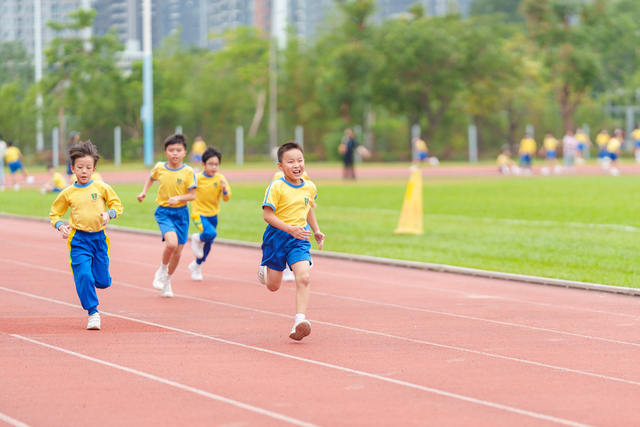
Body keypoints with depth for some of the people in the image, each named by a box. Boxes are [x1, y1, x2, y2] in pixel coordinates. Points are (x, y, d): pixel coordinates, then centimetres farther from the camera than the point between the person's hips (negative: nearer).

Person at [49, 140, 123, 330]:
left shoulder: (101, 188, 1)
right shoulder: (67, 193, 2)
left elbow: (117, 205, 8)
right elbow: (54, 214, 12)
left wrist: (109, 213, -13)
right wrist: (60, 226, -8)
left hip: (99, 238, 1)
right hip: (78, 239, -1)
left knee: (103, 282, 3)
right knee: (83, 276, -16)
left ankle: (94, 277, 40)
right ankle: (93, 313, -4)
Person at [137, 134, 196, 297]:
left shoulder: (188, 172, -8)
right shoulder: (159, 167, -2)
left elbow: (192, 195, -7)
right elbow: (151, 177, 21)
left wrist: (178, 198, -23)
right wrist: (144, 192, 11)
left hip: (181, 213, 1)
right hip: (163, 212, -1)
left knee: (177, 252, 5)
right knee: (171, 243, -25)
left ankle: (167, 281, 29)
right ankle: (162, 271, 2)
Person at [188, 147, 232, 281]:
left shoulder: (220, 178, -5)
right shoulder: (197, 178, -11)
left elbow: (227, 198, -9)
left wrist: (224, 190, -26)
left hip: (213, 214, 4)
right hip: (199, 213, -4)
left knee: (208, 245, 14)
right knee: (211, 233, -30)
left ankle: (196, 265, 39)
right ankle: (198, 239, 4)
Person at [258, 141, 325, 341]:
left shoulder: (310, 187, 3)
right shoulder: (276, 187, -15)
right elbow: (267, 214, -18)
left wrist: (316, 230, 17)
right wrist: (290, 229, -27)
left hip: (299, 239, 3)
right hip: (277, 236, -3)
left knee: (303, 277, -19)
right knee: (273, 286, 9)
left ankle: (300, 321, -22)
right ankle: (264, 269, 46)